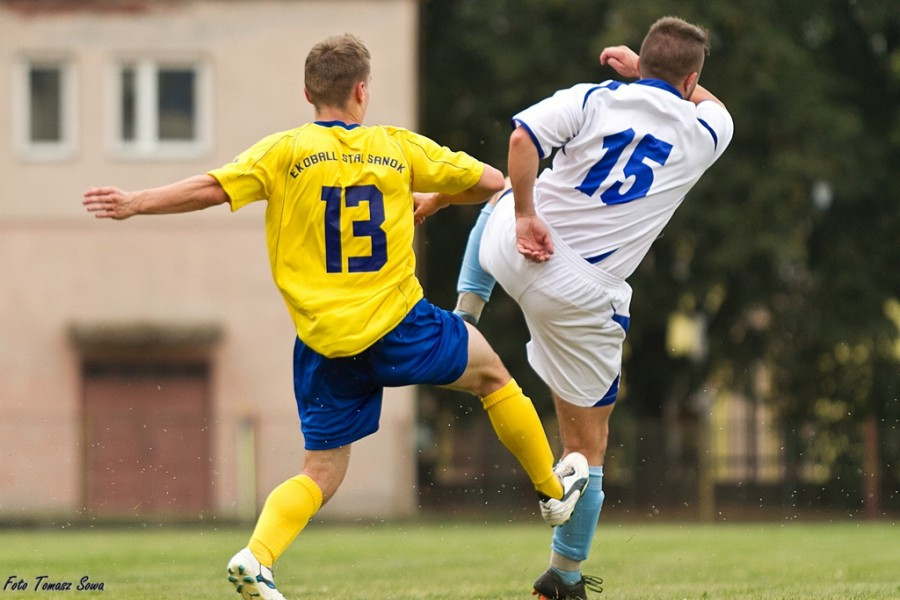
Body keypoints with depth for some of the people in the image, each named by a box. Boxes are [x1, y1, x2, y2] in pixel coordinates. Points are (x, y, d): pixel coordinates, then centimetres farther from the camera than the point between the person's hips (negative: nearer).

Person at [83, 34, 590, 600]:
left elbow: (210, 188, -11)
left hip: (324, 345, 1)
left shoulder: (285, 151, 0)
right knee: (492, 372, 27)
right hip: (398, 327, -1)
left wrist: (133, 204, -3)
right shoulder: (400, 148, 4)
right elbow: (492, 181, 10)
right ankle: (554, 488, 40)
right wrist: (434, 199, 29)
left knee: (321, 474, 9)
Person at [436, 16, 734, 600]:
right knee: (588, 444, 12)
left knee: (496, 205, 41)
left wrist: (524, 216, -12)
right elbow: (714, 106, 28)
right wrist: (660, 74, 31)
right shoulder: (703, 134, 2)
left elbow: (524, 136, -19)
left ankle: (466, 311, 28)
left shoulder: (594, 99, -3)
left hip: (513, 249, 2)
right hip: (581, 296, -2)